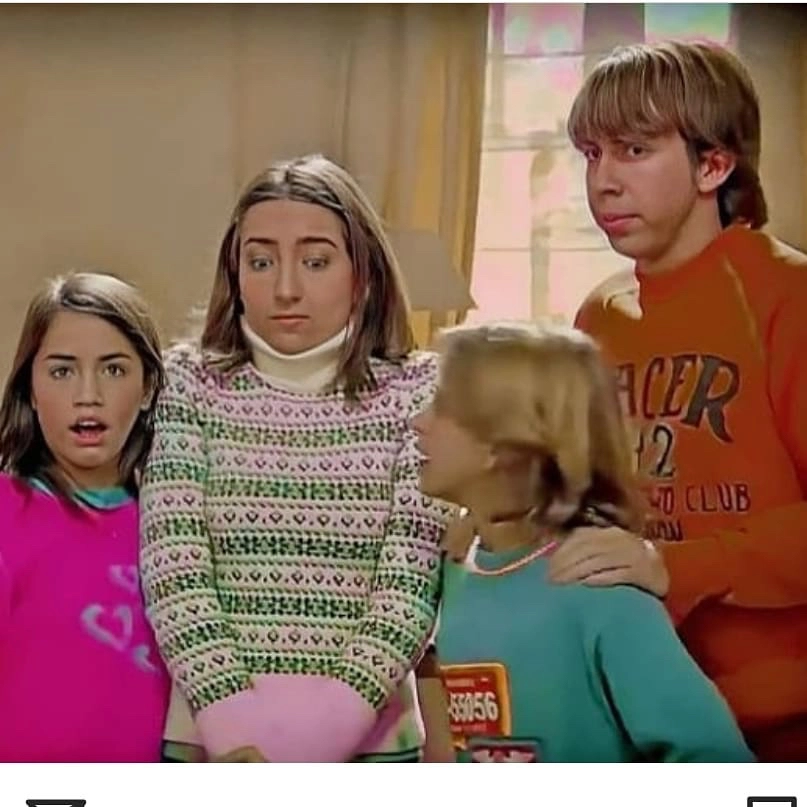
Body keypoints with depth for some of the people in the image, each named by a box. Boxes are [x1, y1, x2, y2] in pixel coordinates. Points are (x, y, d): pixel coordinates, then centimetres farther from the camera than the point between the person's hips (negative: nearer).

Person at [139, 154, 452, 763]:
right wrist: (234, 731, -18)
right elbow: (172, 570, -8)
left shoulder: (416, 391, -2)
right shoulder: (191, 383, -1)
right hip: (209, 738, 0)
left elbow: (413, 580, -8)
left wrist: (333, 721, -18)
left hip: (368, 741, 0)